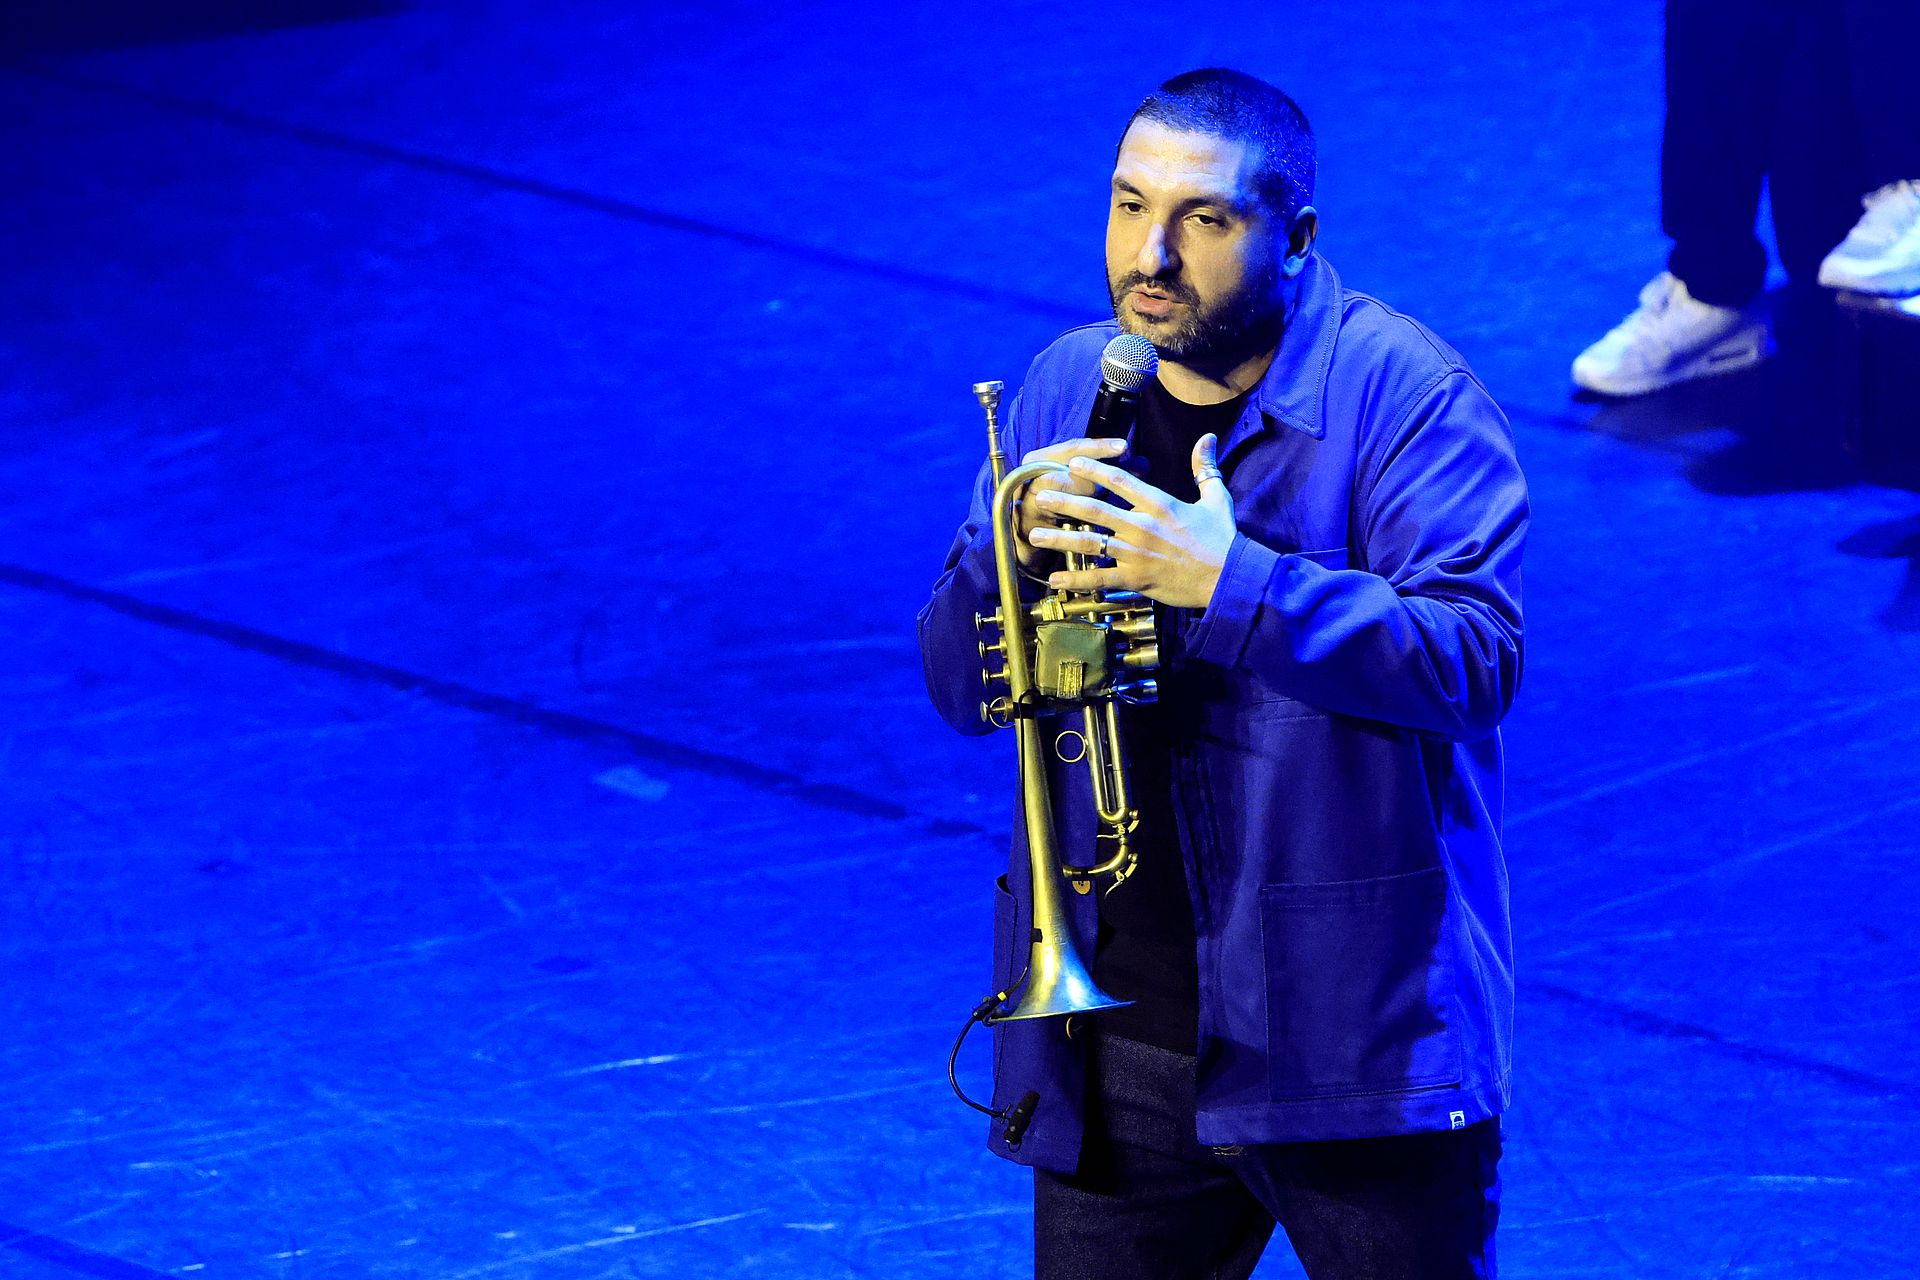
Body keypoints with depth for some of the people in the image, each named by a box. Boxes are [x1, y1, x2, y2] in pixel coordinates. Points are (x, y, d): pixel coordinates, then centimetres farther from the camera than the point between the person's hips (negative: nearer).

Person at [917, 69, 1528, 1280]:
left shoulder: (1408, 395, -8)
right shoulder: (1066, 391, 9)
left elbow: (1474, 657, -20)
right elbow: (956, 686, 9)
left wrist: (1231, 583, -29)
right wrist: (1020, 551, -13)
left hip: (1350, 1034, -5)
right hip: (1114, 1035, 5)